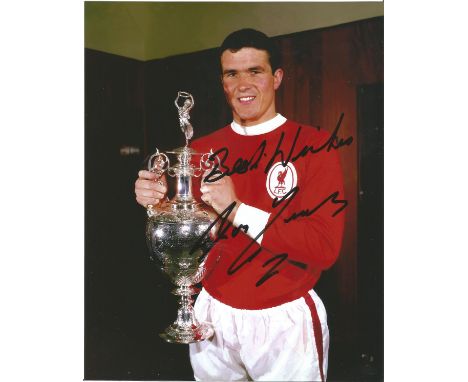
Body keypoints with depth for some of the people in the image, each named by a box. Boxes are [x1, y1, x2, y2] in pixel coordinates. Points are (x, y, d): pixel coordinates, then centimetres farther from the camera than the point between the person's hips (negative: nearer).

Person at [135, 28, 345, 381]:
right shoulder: (203, 149, 1)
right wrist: (157, 201, -14)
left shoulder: (315, 146, -11)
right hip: (213, 315, 4)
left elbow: (325, 247, -18)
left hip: (286, 322, -3)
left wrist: (237, 210, -24)